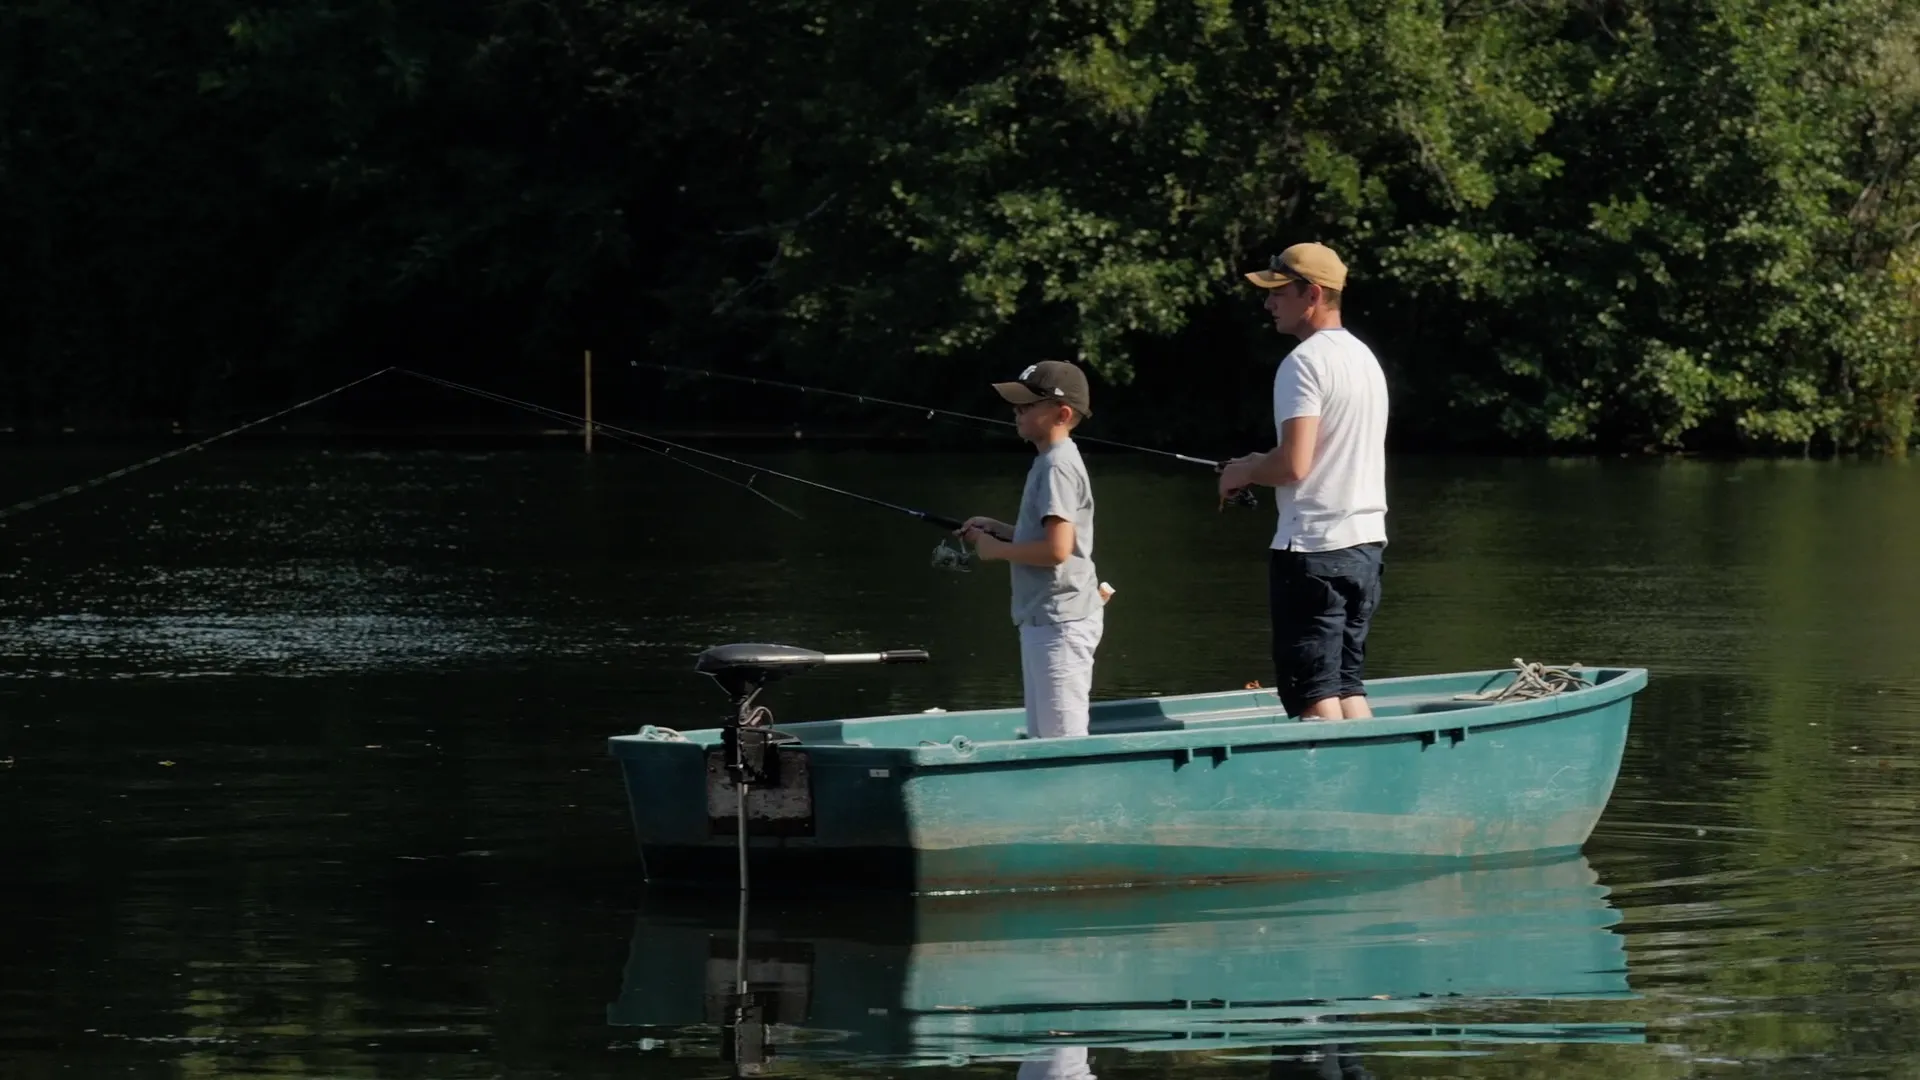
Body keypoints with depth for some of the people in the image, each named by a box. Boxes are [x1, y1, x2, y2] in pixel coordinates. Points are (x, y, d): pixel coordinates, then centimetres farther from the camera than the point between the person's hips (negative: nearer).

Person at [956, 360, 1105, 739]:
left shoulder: (1058, 466, -16)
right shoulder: (1050, 462, 15)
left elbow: (1057, 548, -24)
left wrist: (997, 549, -11)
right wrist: (997, 529, 13)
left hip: (1060, 621, -11)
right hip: (1044, 619, 11)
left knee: (1062, 737, -10)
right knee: (1042, 737, 14)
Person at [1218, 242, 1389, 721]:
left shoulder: (1305, 363, -13)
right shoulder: (1364, 357, 16)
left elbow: (1295, 463, -21)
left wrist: (1243, 472, -2)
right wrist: (1261, 466, 19)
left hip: (1313, 548, -9)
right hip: (1365, 541, 9)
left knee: (1314, 694, -6)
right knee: (1349, 685, 13)